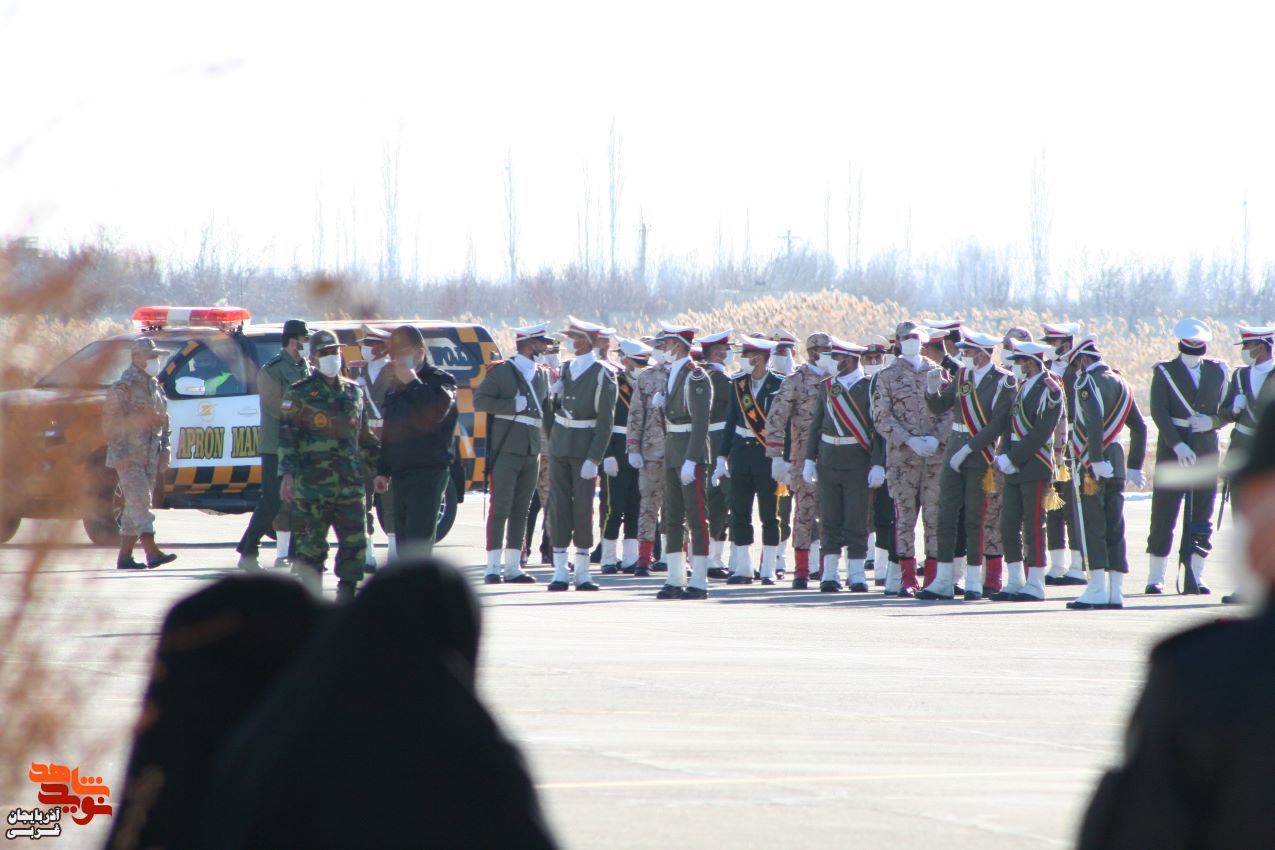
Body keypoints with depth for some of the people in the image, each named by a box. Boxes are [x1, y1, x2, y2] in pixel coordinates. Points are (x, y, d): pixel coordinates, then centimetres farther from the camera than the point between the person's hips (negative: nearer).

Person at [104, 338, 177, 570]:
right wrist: (120, 453, -21)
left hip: (149, 458, 8)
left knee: (136, 506, 10)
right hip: (129, 458, -8)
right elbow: (110, 420, -15)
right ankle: (152, 552, -26)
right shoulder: (124, 387, -10)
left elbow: (162, 419, 24)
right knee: (140, 501, -16)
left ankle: (124, 556, 15)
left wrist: (164, 448, 15)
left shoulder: (154, 387, 16)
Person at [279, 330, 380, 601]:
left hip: (349, 484, 5)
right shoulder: (299, 394, 1)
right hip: (312, 485, -5)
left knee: (356, 543, -1)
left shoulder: (353, 392, 17)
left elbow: (364, 436, 25)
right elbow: (287, 436, -4)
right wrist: (287, 474, -14)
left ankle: (346, 596, 9)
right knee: (312, 544, -4)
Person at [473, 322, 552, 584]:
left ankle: (513, 567, 10)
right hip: (505, 451, -6)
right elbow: (479, 401, -8)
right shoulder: (501, 371, -3)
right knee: (500, 508, -6)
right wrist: (513, 405, -16)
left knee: (521, 511, 7)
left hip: (532, 452, 6)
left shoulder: (543, 375, 16)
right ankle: (493, 568, -5)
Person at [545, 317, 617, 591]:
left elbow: (605, 422, -11)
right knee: (559, 506, 2)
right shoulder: (566, 368, 11)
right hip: (559, 447, 5)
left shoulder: (602, 376, -8)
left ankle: (582, 573, 6)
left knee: (583, 507, -1)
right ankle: (560, 573, 5)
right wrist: (554, 396, -4)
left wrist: (594, 459, -17)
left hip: (584, 449, -5)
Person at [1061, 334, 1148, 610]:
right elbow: (1139, 427, 18)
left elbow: (1094, 421, -24)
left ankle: (1097, 590, -8)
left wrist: (1096, 461, -26)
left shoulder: (1087, 382, -9)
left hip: (1093, 465, -7)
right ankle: (1116, 590, 9)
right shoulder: (1120, 383, 15)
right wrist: (1135, 466, 21)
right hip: (1116, 467, 7)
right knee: (1115, 528, 8)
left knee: (1092, 527, -5)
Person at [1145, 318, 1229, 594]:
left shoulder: (1217, 372, 10)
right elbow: (1159, 413, -10)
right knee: (1164, 515, -2)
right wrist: (1177, 445, -21)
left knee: (1202, 519, 2)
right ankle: (1155, 577, 7)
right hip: (1172, 452, -3)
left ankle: (1195, 577, 7)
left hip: (1206, 453, 3)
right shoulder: (1165, 372, 0)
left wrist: (1212, 421, -12)